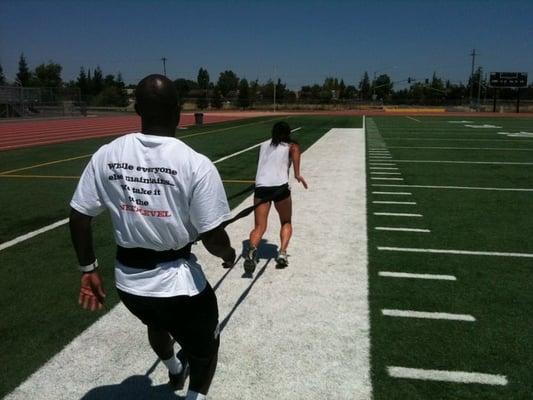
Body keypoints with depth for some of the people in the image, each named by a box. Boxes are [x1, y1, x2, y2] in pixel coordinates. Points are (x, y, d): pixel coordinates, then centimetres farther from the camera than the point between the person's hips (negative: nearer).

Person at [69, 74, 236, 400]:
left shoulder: (106, 155, -6)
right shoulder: (196, 164, -20)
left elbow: (79, 217, -1)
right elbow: (213, 238, -18)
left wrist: (89, 269, 12)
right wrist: (229, 254, 4)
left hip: (128, 280, 6)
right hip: (179, 281, -5)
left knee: (157, 324, 38)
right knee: (205, 349, 24)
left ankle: (175, 370, 68)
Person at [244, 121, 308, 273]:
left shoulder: (264, 145, 25)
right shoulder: (292, 145, 14)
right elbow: (296, 151, -10)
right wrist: (297, 174, -20)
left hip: (260, 187, 2)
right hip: (280, 187, -2)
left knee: (259, 227, 0)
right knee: (286, 223, 19)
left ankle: (252, 249, -29)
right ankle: (282, 253, 0)